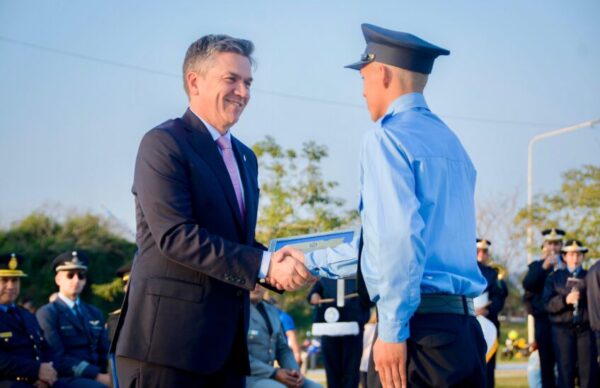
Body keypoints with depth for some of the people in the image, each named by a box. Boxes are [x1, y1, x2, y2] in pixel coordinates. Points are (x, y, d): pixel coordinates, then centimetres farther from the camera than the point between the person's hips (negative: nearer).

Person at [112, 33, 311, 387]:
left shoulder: (246, 157, 21)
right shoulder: (164, 143, -6)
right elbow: (175, 235, -17)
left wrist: (281, 266, 0)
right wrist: (264, 265, -19)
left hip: (227, 341, 8)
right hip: (168, 338, -8)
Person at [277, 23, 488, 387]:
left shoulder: (387, 137, -7)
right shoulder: (451, 142, 19)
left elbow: (400, 238, -19)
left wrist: (392, 330, -17)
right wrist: (312, 262, 32)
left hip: (421, 329, -8)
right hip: (466, 326, 8)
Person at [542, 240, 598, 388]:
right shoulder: (554, 278, 9)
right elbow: (547, 304, -3)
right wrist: (565, 300, -18)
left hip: (585, 329, 1)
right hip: (563, 330, -1)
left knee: (589, 371, -3)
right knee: (565, 372, -2)